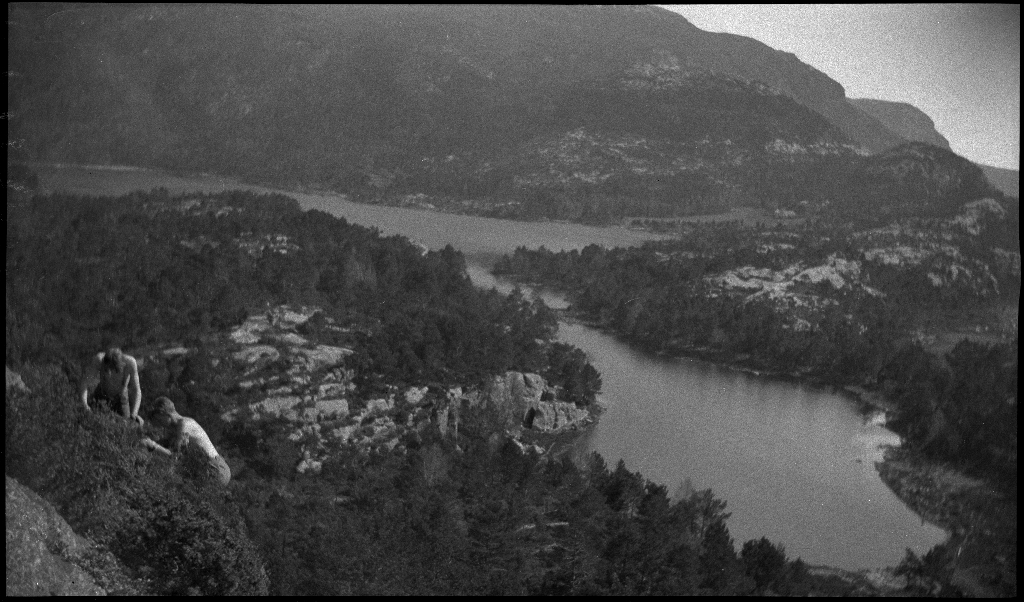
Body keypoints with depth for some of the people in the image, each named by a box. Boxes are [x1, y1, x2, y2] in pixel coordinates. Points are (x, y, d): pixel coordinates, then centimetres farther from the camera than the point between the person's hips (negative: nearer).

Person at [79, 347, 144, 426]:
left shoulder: (130, 362, -36)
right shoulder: (99, 359, -35)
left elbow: (136, 390, -32)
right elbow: (85, 381, -34)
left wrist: (134, 414, -44)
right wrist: (84, 404, -50)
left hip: (121, 398, 0)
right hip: (102, 395, 0)